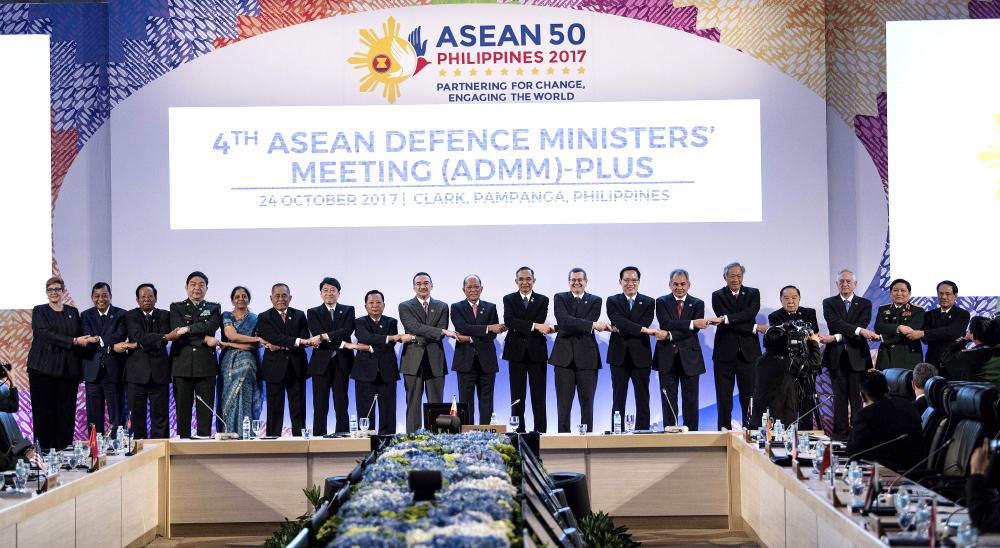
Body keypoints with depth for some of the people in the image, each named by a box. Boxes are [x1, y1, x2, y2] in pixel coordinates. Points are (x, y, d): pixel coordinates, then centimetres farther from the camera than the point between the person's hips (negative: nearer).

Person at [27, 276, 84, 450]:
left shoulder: (73, 312, 15)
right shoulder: (39, 312, 3)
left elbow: (80, 338, 14)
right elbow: (46, 334, -11)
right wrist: (74, 341, -18)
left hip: (68, 369, 3)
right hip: (43, 369, -3)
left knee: (67, 412, 1)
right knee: (44, 412, -3)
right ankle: (44, 450, 1)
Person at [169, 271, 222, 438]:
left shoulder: (214, 308, 14)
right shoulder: (176, 308, 11)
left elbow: (211, 327, -6)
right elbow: (177, 333, -5)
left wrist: (188, 329, -14)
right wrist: (204, 339, -11)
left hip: (206, 366, 1)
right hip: (182, 366, -1)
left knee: (205, 410, -1)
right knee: (182, 410, -1)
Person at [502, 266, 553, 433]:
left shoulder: (542, 300, 6)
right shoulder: (509, 299, 5)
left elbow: (541, 323, -9)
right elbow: (509, 321, -14)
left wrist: (519, 328, -16)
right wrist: (535, 326, -23)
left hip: (536, 353, 0)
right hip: (516, 353, 0)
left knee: (539, 397, 1)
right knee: (517, 397, 4)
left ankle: (540, 432, 3)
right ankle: (518, 432, 8)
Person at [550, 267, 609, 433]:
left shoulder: (595, 301, 7)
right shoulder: (560, 298, 7)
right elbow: (564, 320, -13)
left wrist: (558, 328, -11)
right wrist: (593, 325, -21)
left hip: (586, 357, 0)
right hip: (564, 357, 0)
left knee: (587, 404, 4)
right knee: (563, 405, 1)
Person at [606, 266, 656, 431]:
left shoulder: (648, 302, 5)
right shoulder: (612, 301, 4)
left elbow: (645, 324, -9)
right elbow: (618, 320, -15)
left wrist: (620, 330, -12)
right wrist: (643, 329, -25)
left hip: (640, 357, 0)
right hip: (619, 357, 0)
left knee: (642, 400, 3)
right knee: (618, 400, 5)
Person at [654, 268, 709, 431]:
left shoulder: (697, 304, 5)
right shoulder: (662, 302, 4)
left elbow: (694, 330, -9)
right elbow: (667, 324, -13)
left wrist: (669, 336, -19)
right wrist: (692, 323, -23)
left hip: (689, 358, 0)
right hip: (667, 358, 0)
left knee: (690, 402, 2)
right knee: (668, 401, 4)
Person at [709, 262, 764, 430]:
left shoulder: (753, 294, 7)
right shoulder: (718, 296, 3)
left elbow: (750, 314, -13)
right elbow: (725, 321, -11)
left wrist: (725, 319, -24)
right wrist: (755, 328, -13)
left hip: (748, 353, 1)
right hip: (725, 353, -1)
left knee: (749, 397, 2)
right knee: (724, 399, 3)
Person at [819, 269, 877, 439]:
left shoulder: (864, 304, 9)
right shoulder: (829, 303, 8)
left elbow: (862, 325, -7)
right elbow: (834, 323, -10)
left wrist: (835, 338, -17)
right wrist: (859, 330, -24)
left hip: (857, 356, 0)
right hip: (836, 356, 0)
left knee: (857, 397, -3)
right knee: (840, 397, 2)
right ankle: (840, 434, 5)